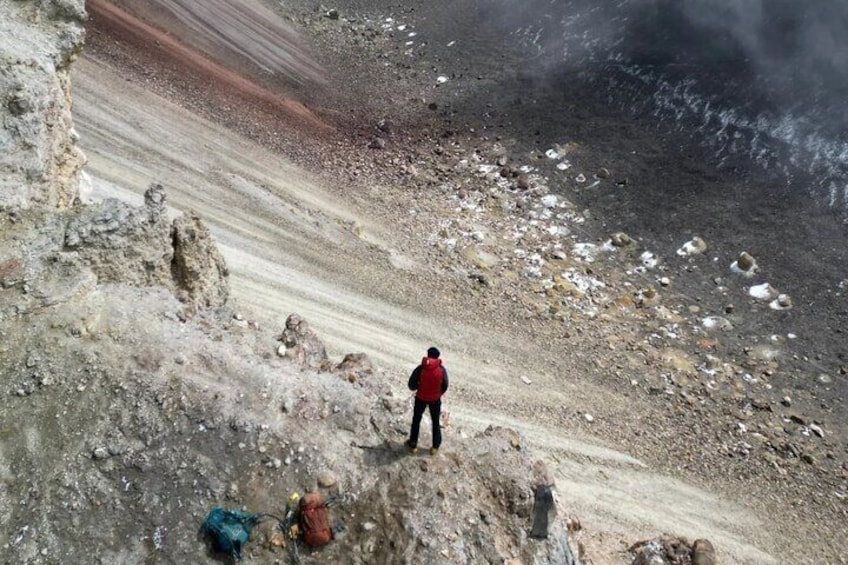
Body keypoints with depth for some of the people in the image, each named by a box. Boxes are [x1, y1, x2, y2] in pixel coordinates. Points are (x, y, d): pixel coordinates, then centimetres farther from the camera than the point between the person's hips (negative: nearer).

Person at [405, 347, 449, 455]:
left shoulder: (420, 368, -19)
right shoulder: (442, 369, -15)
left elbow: (411, 385, -14)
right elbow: (445, 386, -6)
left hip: (421, 398, -1)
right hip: (435, 399, 1)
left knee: (416, 420, 20)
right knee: (435, 422, 20)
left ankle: (413, 445, 29)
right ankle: (435, 446, 28)